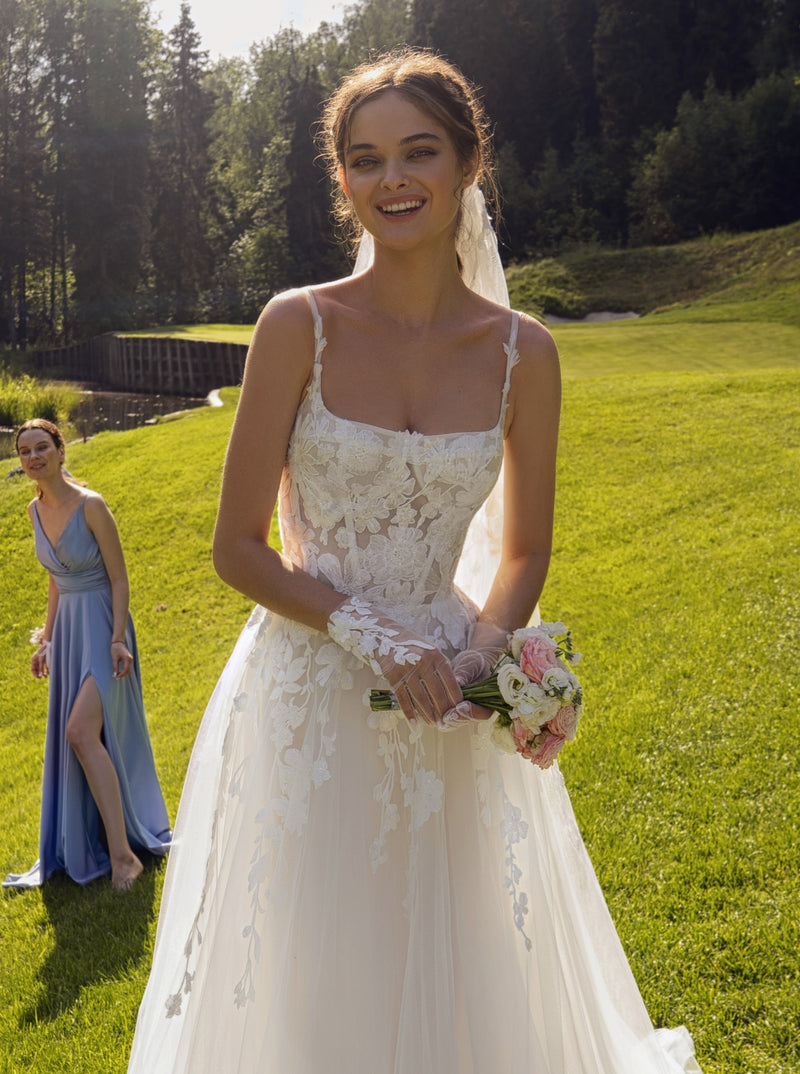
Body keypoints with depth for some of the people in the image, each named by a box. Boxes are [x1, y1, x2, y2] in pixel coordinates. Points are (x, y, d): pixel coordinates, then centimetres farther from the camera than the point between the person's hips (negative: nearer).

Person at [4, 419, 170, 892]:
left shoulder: (91, 505, -16)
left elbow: (119, 578, -13)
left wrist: (117, 639, -20)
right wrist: (47, 639, 17)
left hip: (102, 626, -7)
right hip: (68, 627, 7)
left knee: (81, 732, -18)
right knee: (77, 738, 12)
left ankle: (122, 853, -10)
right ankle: (93, 841, 28)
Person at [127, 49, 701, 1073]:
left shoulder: (523, 352, -2)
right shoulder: (299, 325, -9)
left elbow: (524, 553, 7)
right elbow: (237, 548, -6)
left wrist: (481, 651, -12)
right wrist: (372, 637, -17)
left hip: (450, 709, 2)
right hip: (307, 698, -2)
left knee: (461, 984, 17)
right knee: (312, 990, 13)